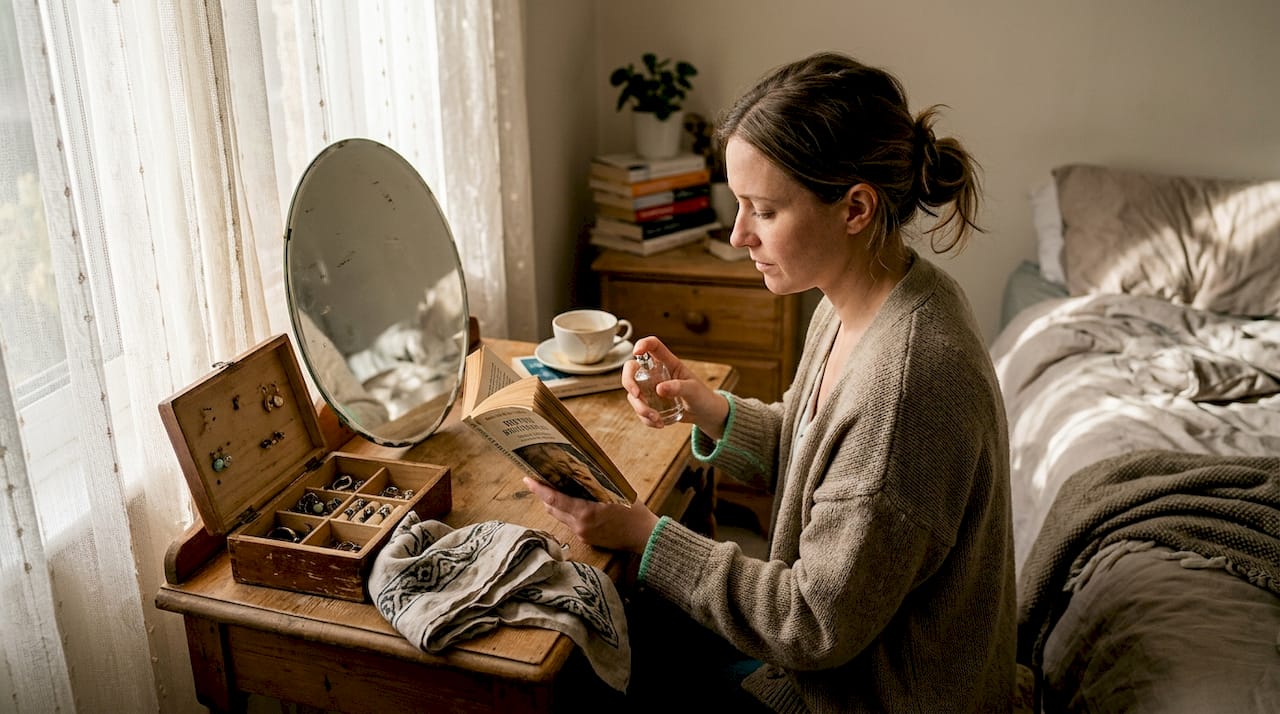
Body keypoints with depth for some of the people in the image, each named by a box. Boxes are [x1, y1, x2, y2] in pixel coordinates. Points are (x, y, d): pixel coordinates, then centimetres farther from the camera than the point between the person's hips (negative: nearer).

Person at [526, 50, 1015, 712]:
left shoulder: (909, 380, -35)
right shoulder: (855, 303, -6)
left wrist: (645, 535, -20)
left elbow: (819, 624, -26)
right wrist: (711, 410, -8)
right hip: (841, 643, 8)